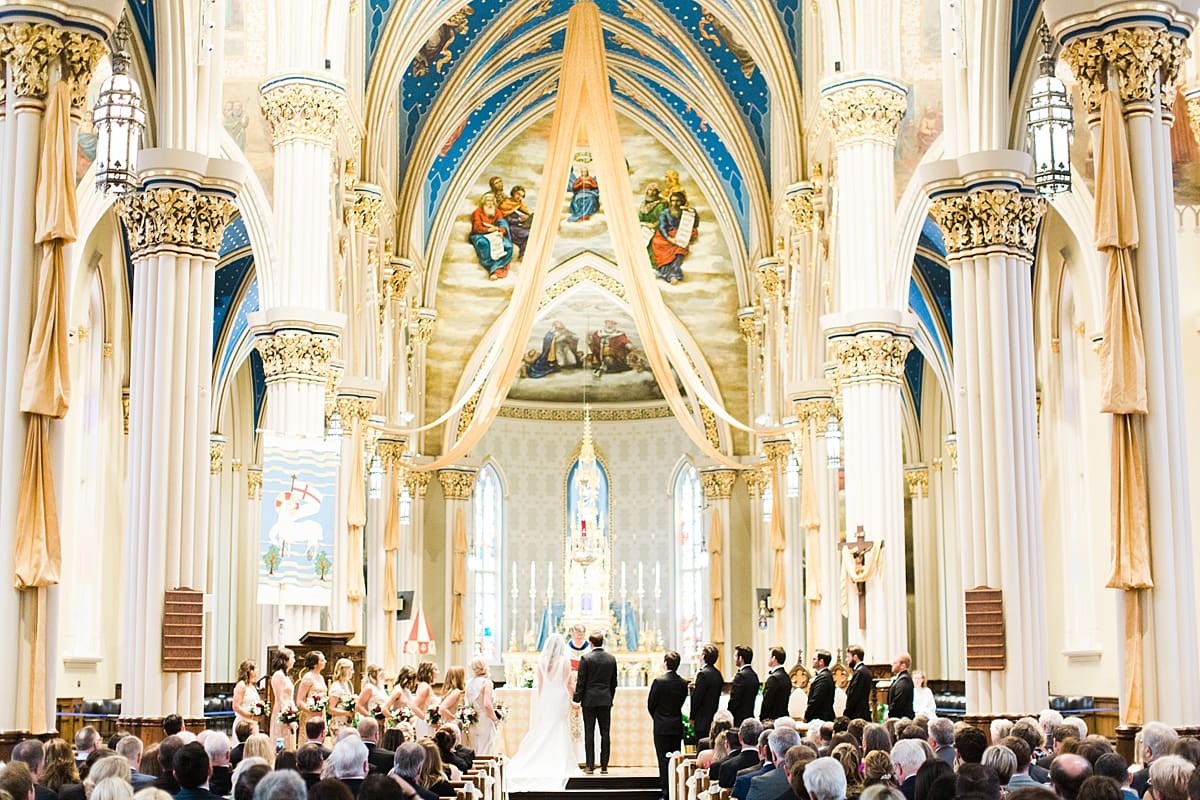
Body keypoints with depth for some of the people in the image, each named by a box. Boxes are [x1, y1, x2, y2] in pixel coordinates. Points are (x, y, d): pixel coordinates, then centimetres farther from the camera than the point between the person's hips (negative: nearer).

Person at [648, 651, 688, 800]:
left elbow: (650, 704, -6)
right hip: (677, 726, 5)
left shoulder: (659, 681, -14)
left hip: (662, 727, -5)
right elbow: (681, 703, 6)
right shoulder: (683, 683, 1)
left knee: (664, 760, -2)